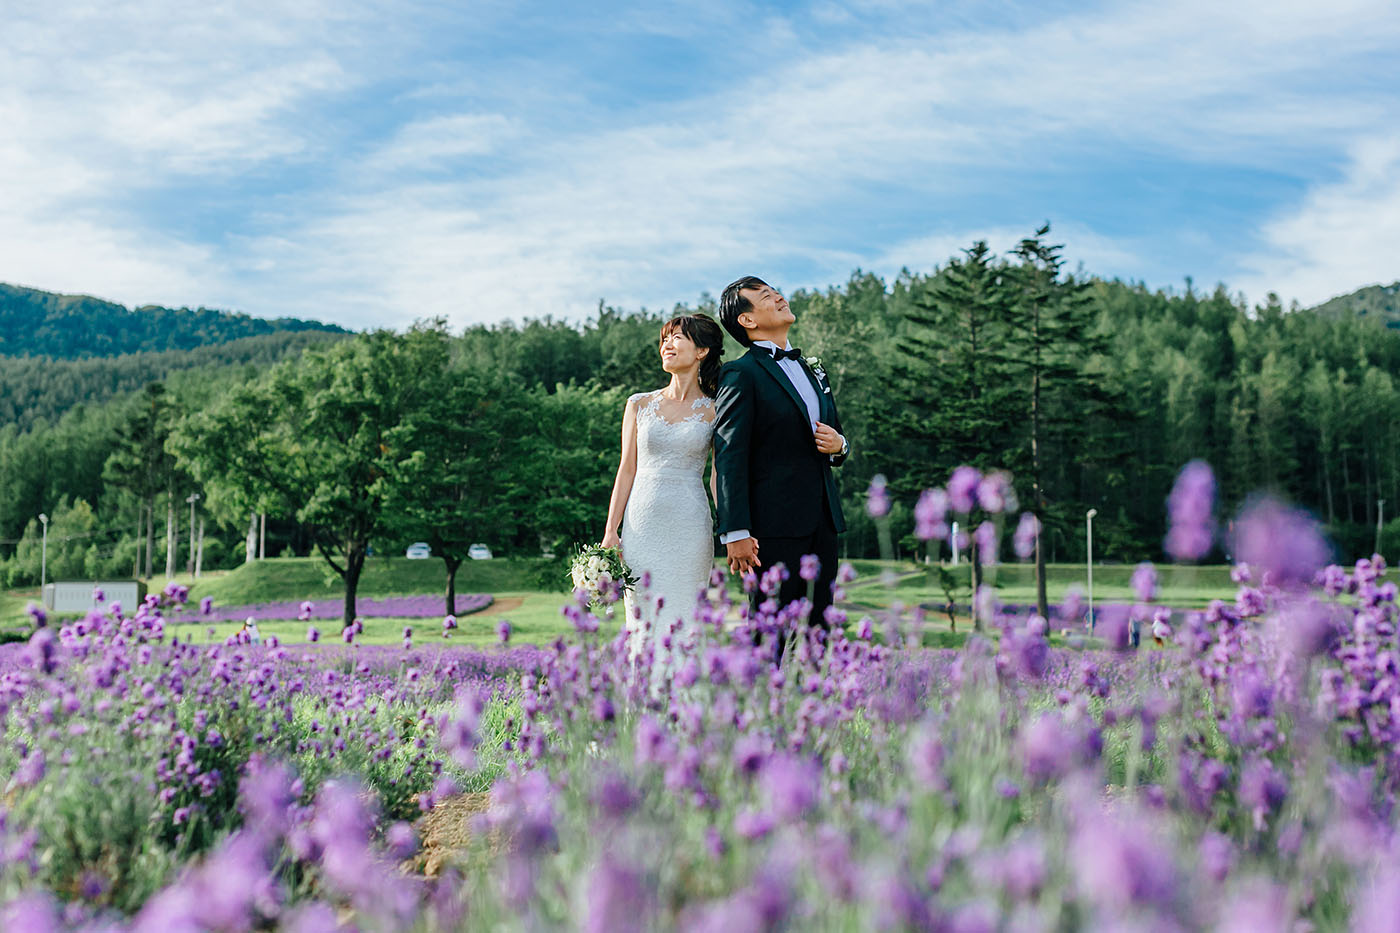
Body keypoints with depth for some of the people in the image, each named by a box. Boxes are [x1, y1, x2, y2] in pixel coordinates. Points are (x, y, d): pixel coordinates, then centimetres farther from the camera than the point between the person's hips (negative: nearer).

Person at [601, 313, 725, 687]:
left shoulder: (714, 411, 5)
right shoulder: (639, 405, 10)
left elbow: (719, 475, 4)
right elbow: (627, 470, 9)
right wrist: (610, 531, 3)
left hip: (689, 527, -2)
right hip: (641, 526, 2)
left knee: (679, 626, -2)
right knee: (642, 625, 2)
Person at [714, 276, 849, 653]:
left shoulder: (813, 371, 20)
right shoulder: (741, 375, -4)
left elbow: (832, 434, 30)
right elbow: (729, 458, -10)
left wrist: (839, 446, 4)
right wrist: (735, 532, -17)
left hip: (822, 522, 7)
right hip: (776, 523, -7)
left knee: (819, 627, 7)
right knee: (774, 633, -4)